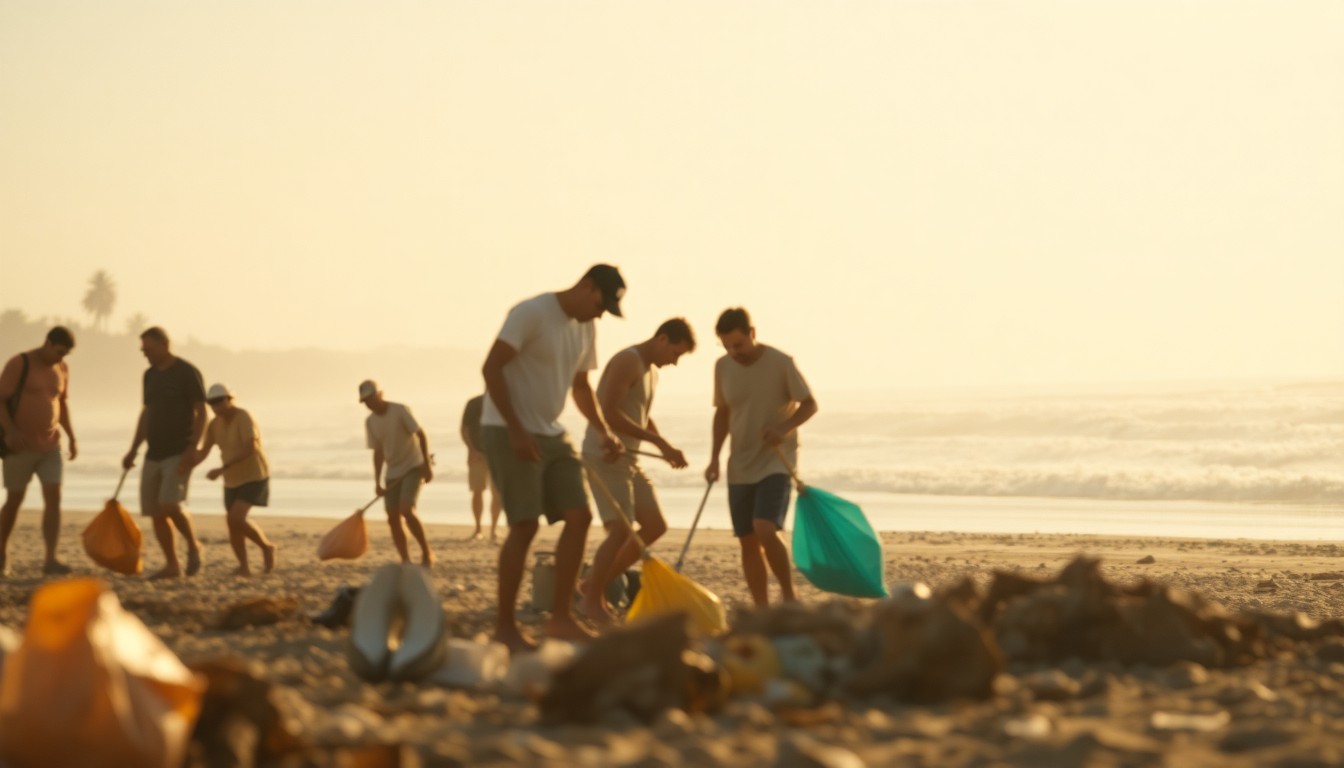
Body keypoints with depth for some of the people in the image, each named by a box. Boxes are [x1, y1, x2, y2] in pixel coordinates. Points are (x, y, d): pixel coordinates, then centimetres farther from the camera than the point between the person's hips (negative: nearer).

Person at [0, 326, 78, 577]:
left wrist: (72, 438, 10)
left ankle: (50, 560, -15)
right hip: (20, 446, -4)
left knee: (54, 499, -11)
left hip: (50, 446, 4)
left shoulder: (62, 368, 6)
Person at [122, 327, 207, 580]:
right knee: (155, 512, 1)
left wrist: (192, 450, -20)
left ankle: (193, 545, 2)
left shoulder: (187, 373, -9)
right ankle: (172, 565, 9)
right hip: (154, 455, 7)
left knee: (170, 505, -22)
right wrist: (133, 450, 14)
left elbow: (201, 413, -11)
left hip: (179, 453, -7)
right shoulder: (150, 375, 12)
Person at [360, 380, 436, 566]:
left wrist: (427, 464, -18)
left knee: (406, 510, -22)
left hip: (413, 467, -6)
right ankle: (406, 561, 5)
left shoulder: (400, 411, -14)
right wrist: (377, 482, 4)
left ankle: (427, 552, -9)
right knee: (393, 518, -1)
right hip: (393, 472, 6)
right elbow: (378, 452, 9)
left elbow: (421, 434, -13)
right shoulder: (370, 422, 4)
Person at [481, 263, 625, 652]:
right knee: (524, 525, -11)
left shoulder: (586, 328, 10)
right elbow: (491, 368, -18)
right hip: (508, 431, -8)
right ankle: (504, 625, -2)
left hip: (551, 434, 8)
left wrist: (603, 430, 6)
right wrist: (516, 431, -22)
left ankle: (561, 618, 6)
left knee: (579, 517, 0)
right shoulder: (531, 313, -15)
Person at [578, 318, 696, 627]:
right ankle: (592, 601, -1)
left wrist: (666, 448, 10)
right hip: (604, 455, -10)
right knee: (621, 530, -17)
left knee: (655, 527, 6)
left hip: (628, 460, 10)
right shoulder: (627, 361, -14)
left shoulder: (652, 371, 17)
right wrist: (659, 441, -21)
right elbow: (609, 414, -23)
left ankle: (594, 584, 14)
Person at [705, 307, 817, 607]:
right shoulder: (723, 367, 3)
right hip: (740, 467, 5)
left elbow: (810, 404, -6)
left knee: (765, 531, -23)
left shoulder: (781, 363, -11)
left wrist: (785, 429, -23)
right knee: (748, 542, 4)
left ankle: (789, 596, -6)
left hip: (776, 462, -5)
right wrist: (714, 458, 7)